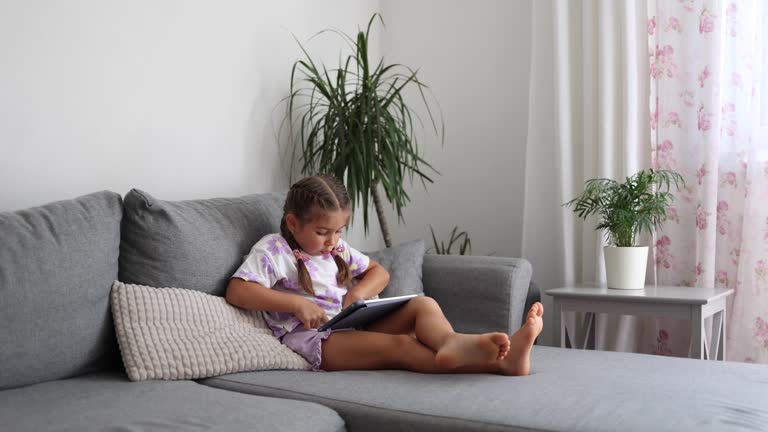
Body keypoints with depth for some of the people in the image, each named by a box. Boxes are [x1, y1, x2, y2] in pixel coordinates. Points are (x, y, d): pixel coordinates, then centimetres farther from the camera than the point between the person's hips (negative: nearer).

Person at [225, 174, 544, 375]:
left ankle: (452, 344, -57)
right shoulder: (273, 249, -2)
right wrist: (297, 303, -22)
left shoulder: (336, 248, 21)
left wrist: (358, 294, 0)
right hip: (309, 337, -8)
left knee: (423, 305, -18)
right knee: (400, 345, -32)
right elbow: (237, 292, -15)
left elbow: (379, 272, 25)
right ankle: (497, 363, -55)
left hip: (351, 326, 8)